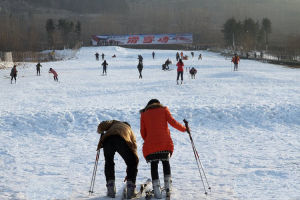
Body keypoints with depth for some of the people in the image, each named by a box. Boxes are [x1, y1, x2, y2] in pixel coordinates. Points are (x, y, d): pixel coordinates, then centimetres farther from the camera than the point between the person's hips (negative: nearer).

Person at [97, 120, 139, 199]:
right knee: (132, 163, 19)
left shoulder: (115, 123, 40)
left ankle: (110, 189, 19)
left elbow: (102, 125, 16)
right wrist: (130, 173, 45)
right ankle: (130, 189, 11)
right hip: (122, 141, -1)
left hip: (107, 139, 1)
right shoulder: (130, 131, 40)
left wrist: (100, 132, 41)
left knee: (108, 163, 24)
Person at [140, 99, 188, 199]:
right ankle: (167, 185, 15)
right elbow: (172, 122, 2)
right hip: (165, 142, 0)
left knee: (154, 165, 10)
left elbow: (143, 132, 11)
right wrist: (184, 129, 13)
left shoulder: (144, 114, 17)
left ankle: (156, 188, -4)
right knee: (165, 161, 23)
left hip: (151, 144, 0)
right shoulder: (164, 109, 15)